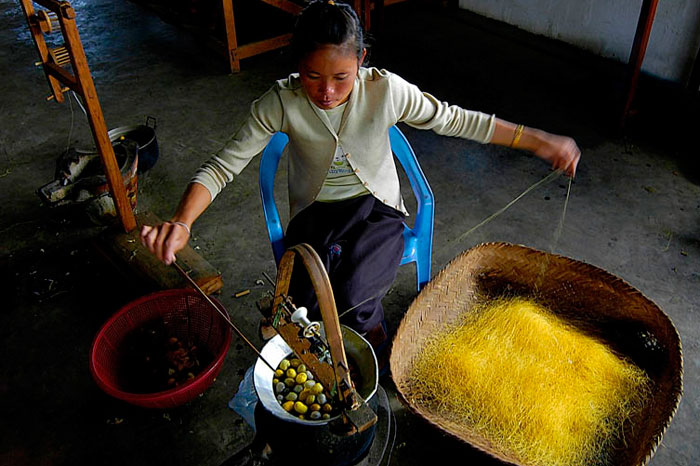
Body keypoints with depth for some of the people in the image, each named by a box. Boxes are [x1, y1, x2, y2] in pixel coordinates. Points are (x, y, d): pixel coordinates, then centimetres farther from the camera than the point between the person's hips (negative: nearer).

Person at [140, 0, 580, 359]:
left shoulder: (386, 90, -17)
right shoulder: (282, 102, -18)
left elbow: (455, 119, -9)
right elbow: (224, 165, -18)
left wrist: (538, 140, -10)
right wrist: (182, 222, -35)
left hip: (376, 210, -1)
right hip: (314, 214, 1)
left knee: (354, 298, -26)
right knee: (296, 310, -21)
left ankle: (377, 347, 12)